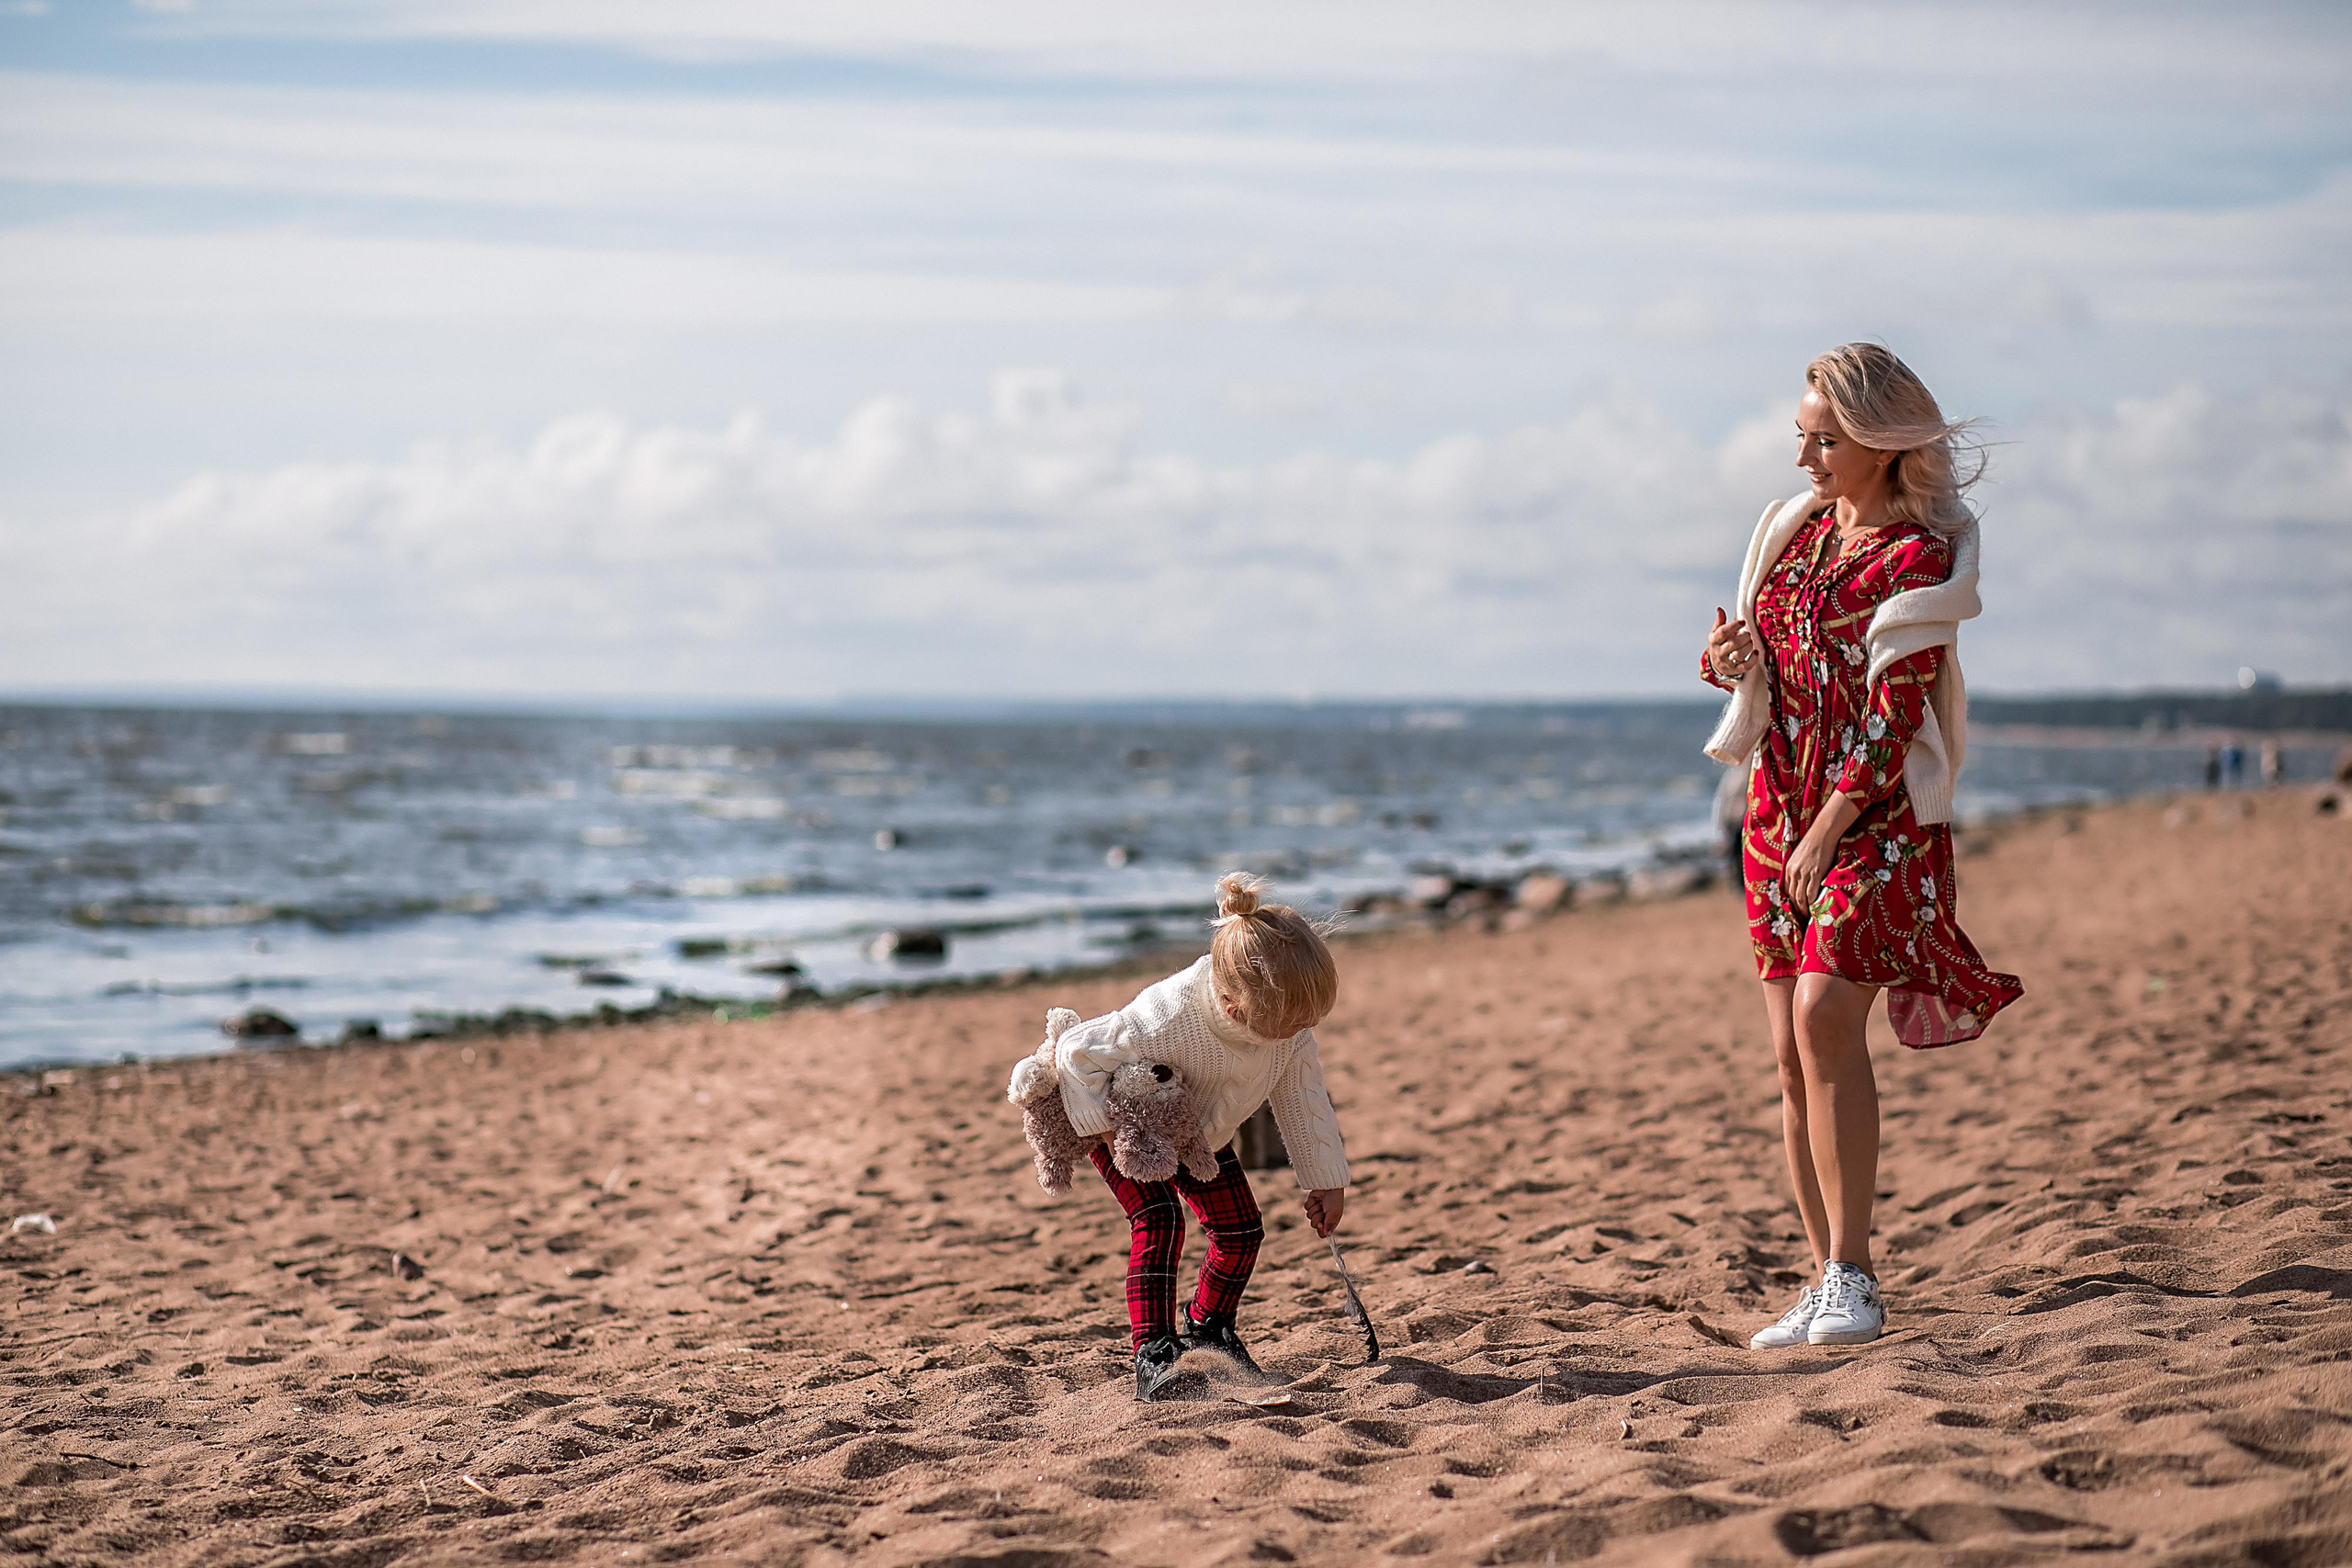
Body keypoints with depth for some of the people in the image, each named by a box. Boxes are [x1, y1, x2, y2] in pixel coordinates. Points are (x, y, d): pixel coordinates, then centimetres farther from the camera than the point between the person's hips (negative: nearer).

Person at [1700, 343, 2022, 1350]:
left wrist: (1827, 835, -19)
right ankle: (1829, 1283, 9)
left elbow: (1893, 718, -15)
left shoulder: (1916, 558, -11)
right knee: (1792, 1051, 3)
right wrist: (1725, 661, -2)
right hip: (1780, 809, 7)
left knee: (1824, 1017, -22)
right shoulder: (1795, 530, 12)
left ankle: (1852, 1277, -17)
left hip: (1877, 816, -7)